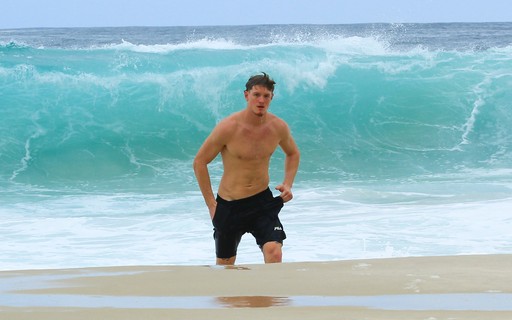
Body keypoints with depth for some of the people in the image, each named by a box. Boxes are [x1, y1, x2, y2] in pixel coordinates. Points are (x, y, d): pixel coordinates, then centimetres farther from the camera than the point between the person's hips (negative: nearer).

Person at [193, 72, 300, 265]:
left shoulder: (278, 127, -4)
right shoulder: (228, 128, -16)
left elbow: (293, 153, 18)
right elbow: (200, 162, -8)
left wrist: (287, 185, 2)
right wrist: (211, 204, -9)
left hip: (262, 201, 2)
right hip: (229, 205, -2)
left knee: (274, 253, -21)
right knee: (225, 265, 13)